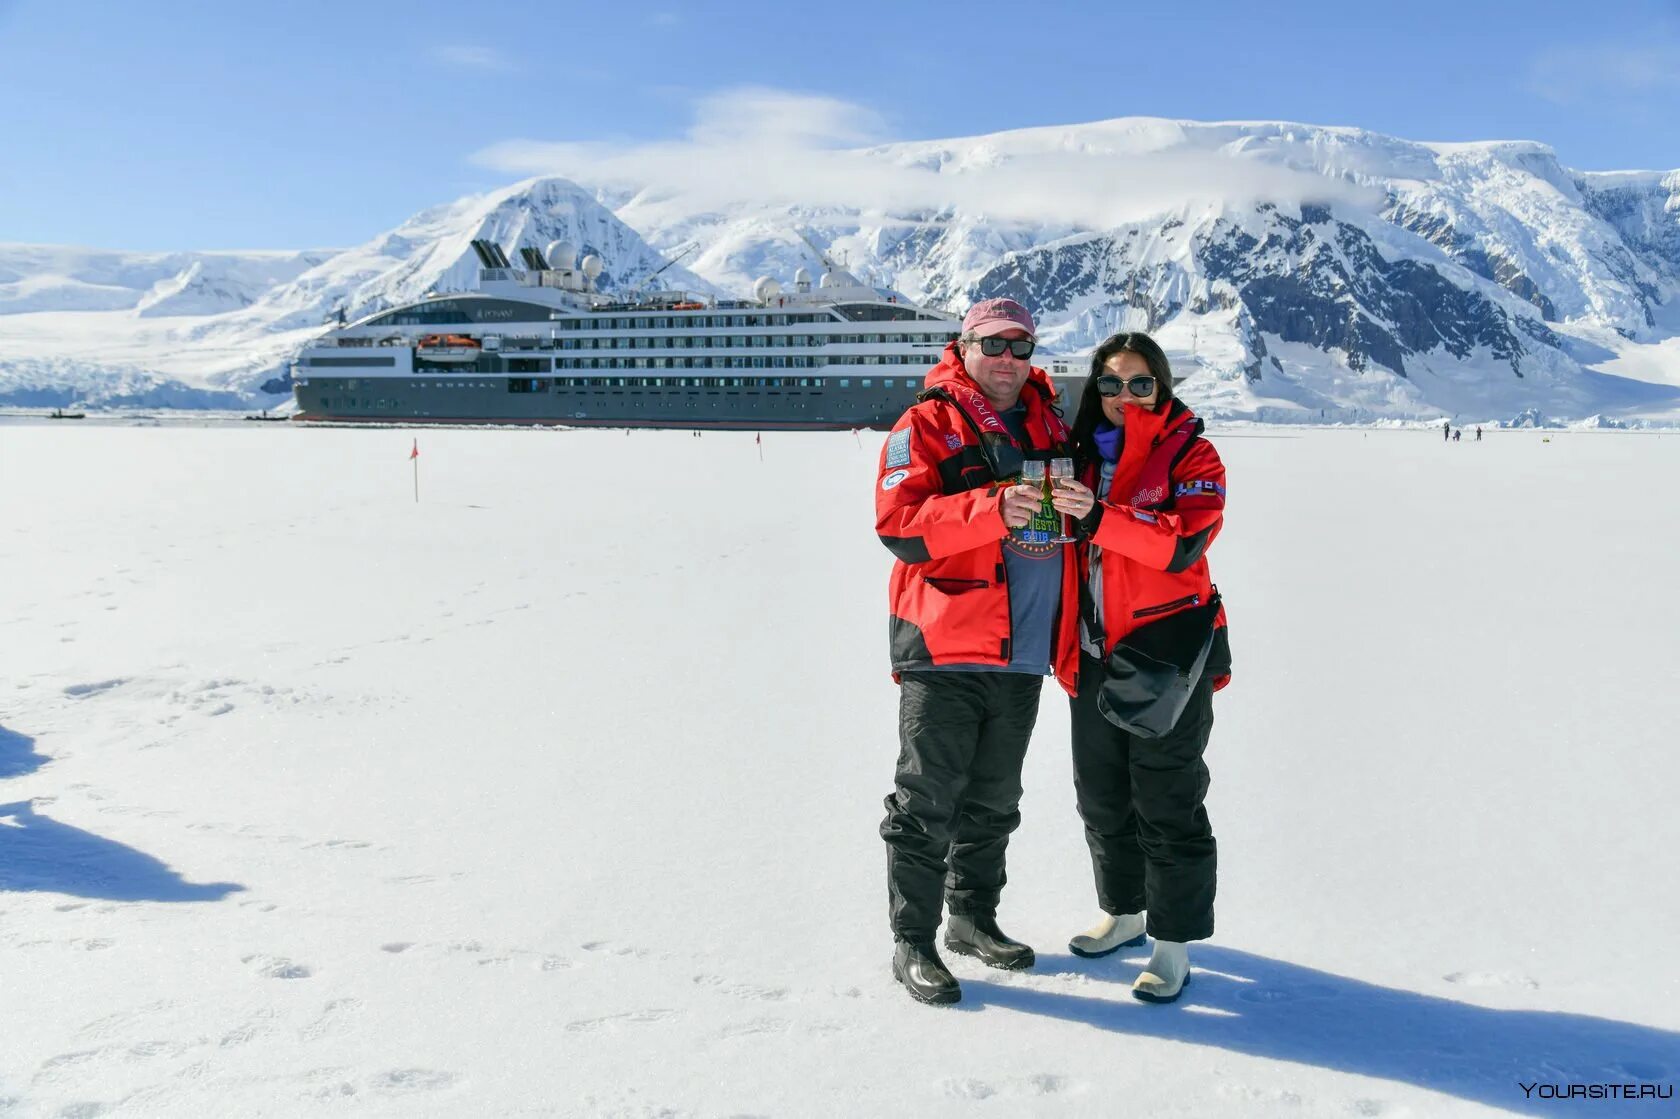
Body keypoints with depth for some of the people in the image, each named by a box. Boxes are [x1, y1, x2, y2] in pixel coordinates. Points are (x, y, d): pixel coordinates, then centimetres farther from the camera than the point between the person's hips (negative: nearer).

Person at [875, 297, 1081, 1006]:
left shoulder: (1050, 423, 14)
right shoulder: (926, 426, -4)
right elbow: (897, 524, -18)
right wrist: (991, 508, -29)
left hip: (1023, 655, 6)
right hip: (946, 652, -6)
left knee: (993, 802, 17)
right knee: (928, 801, -1)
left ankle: (974, 917, 33)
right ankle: (912, 941, 12)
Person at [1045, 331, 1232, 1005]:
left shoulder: (1190, 455, -6)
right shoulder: (1085, 454, 10)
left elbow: (1185, 542, -22)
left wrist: (1100, 517, -29)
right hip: (1096, 652, 6)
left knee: (1167, 804, 0)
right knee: (1101, 796, 16)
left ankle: (1173, 943, 12)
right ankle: (1123, 911, 35)